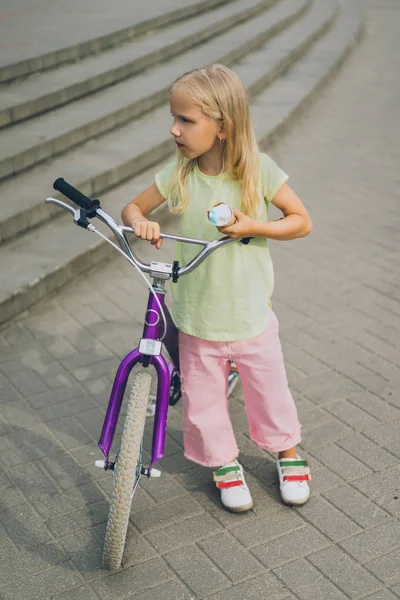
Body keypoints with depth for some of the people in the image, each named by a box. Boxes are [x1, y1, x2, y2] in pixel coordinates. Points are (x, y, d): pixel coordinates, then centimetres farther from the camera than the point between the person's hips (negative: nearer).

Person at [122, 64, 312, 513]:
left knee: (268, 389, 16)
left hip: (251, 315, -1)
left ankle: (287, 452, 44)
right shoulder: (178, 174, -8)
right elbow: (132, 207, 3)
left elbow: (301, 222, -6)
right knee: (203, 400, 12)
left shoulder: (257, 169, -13)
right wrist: (140, 222, -21)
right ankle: (225, 463, 39)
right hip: (197, 319, 2)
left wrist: (253, 227, -22)